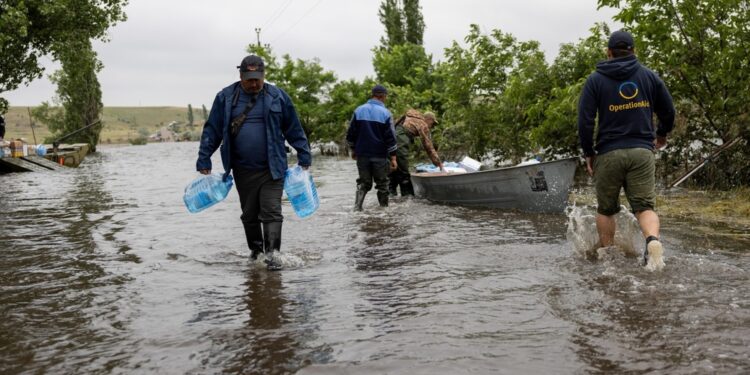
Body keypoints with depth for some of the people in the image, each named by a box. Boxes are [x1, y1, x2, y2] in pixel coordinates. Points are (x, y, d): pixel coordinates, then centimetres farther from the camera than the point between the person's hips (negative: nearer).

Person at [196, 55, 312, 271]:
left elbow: (294, 130, 7)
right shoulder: (225, 98, 2)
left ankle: (271, 253, -5)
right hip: (243, 170, 2)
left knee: (271, 212, -7)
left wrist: (304, 157, 7)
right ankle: (255, 250, 28)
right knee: (249, 214, 12)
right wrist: (204, 161, 2)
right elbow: (212, 131, 5)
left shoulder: (277, 97, 1)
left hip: (271, 169, -2)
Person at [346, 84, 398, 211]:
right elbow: (390, 137, -8)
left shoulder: (359, 110, 3)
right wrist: (393, 158, -5)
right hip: (380, 156, -3)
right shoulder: (385, 113, -7)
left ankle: (357, 206, -6)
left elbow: (351, 133, 7)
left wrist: (353, 150, 19)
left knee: (363, 182, 10)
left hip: (362, 154, 3)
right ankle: (384, 208, 14)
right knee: (382, 183, 10)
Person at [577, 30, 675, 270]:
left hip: (608, 153, -1)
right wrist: (662, 135, 31)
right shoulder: (650, 76, 8)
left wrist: (589, 153, 4)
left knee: (606, 209, 12)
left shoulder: (595, 80, 1)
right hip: (642, 151, 1)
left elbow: (585, 121, -5)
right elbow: (668, 111, 13)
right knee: (644, 206, 0)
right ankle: (653, 240, -28)